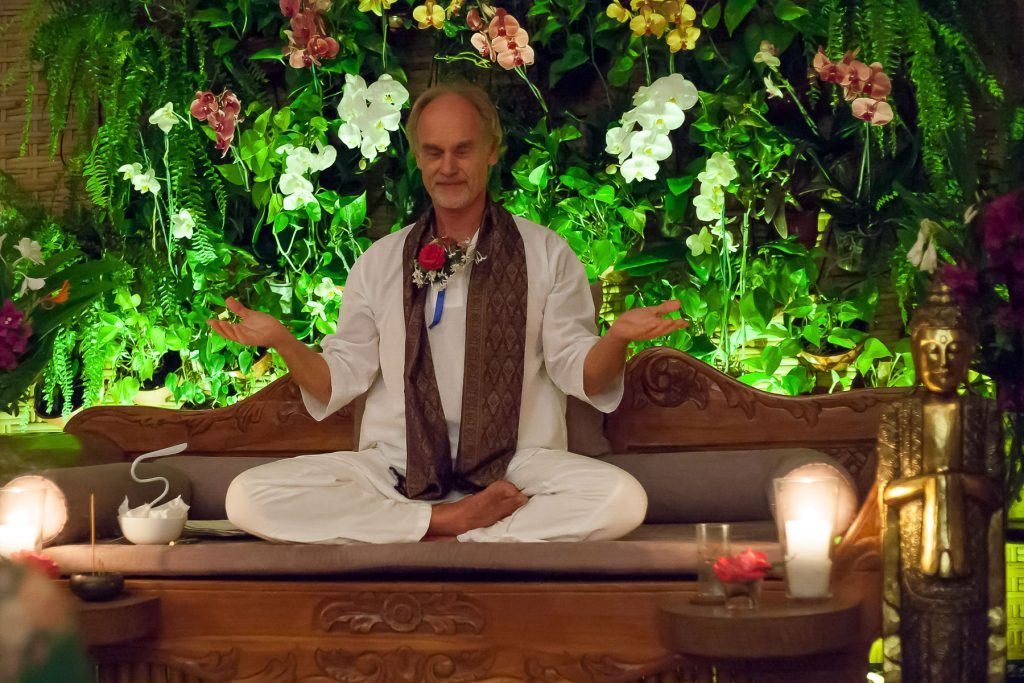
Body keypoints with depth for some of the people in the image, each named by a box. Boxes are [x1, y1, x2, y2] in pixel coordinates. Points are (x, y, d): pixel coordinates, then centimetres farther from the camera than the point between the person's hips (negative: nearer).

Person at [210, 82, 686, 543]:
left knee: (622, 499, -33)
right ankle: (447, 519, -17)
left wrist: (617, 338, -18)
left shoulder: (545, 254, 8)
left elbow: (578, 372, 4)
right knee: (247, 497, -23)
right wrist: (283, 342, -8)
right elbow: (342, 379, 10)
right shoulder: (379, 262, 13)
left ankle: (439, 535, -18)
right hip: (395, 468, 2)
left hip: (515, 465, -1)